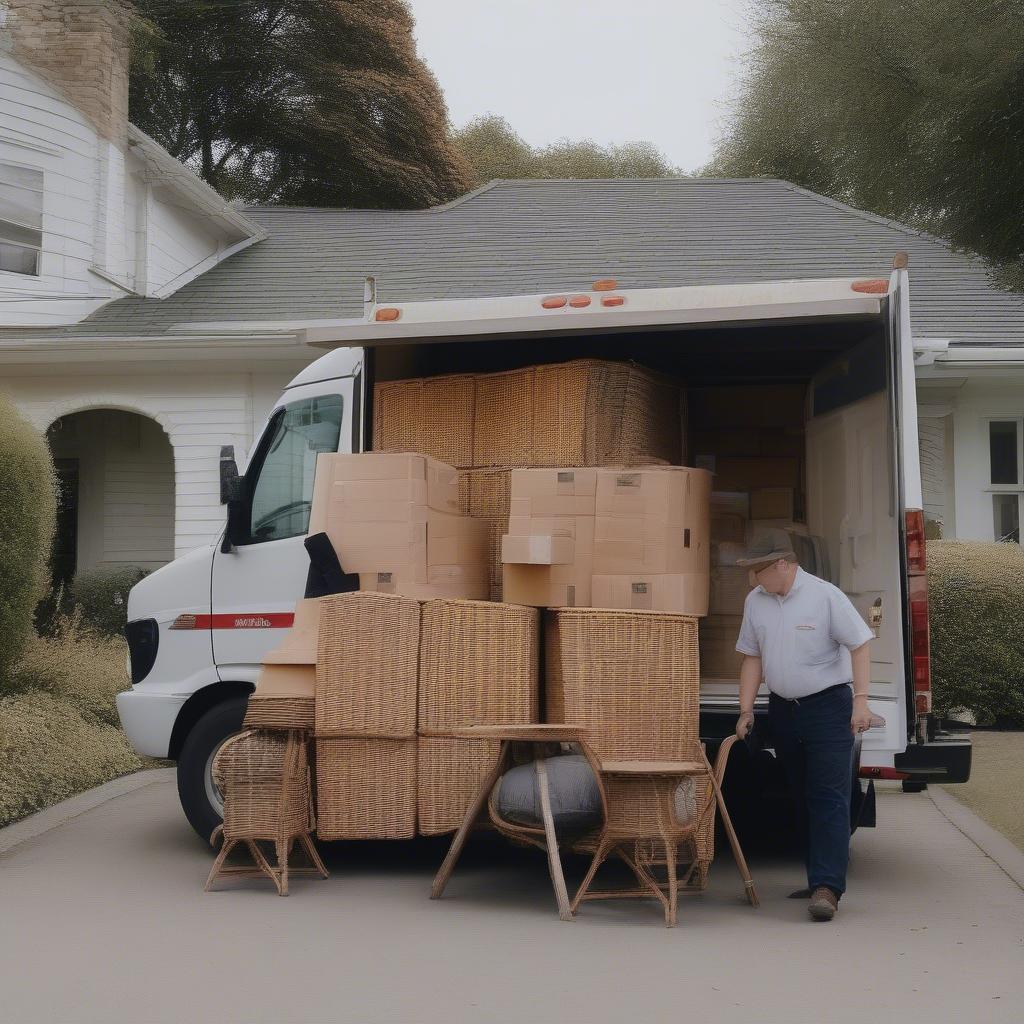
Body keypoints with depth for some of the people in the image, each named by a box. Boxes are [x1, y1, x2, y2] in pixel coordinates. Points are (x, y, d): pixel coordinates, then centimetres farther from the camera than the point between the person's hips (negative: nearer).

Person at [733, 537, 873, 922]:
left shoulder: (825, 595, -11)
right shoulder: (755, 600, 5)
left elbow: (859, 645, -9)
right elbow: (752, 657, 11)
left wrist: (860, 700, -16)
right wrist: (746, 710, 7)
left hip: (827, 706, -6)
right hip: (782, 708, 6)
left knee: (828, 798, -11)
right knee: (802, 798, 11)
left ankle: (827, 889, -15)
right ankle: (819, 877, 21)